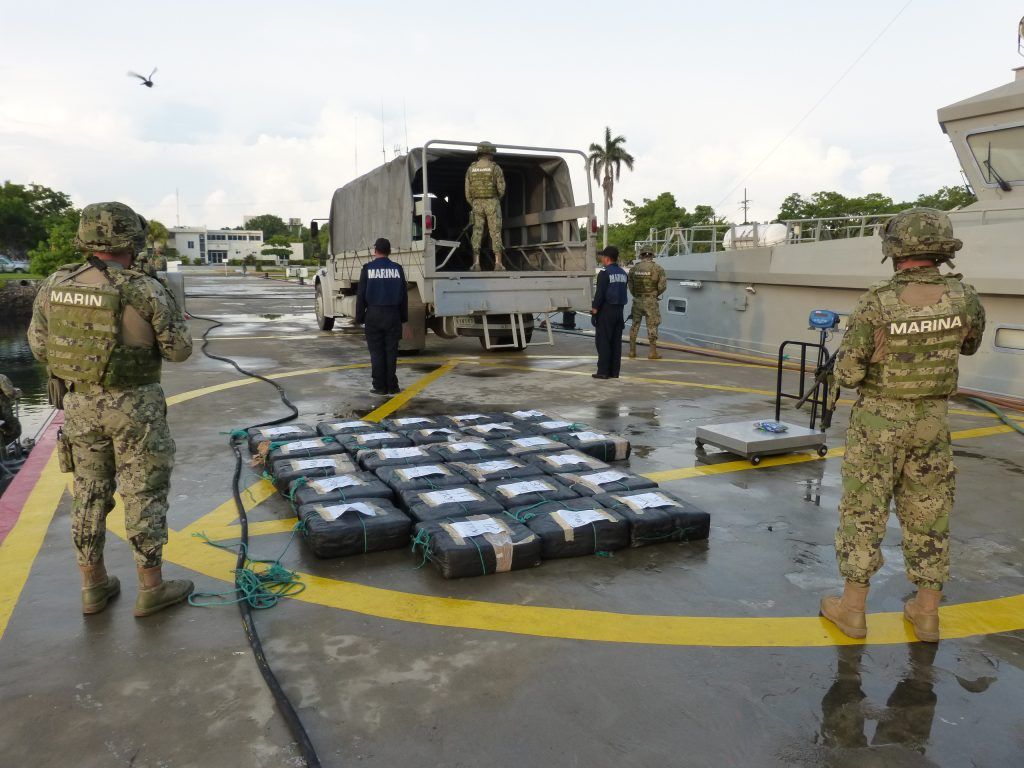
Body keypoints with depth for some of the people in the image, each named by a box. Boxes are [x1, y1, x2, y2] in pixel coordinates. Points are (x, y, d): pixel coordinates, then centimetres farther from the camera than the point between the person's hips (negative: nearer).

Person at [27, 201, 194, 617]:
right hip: (133, 406, -5)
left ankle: (94, 586, 25)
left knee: (90, 492, 16)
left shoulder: (54, 285, -2)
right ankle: (151, 588, 14)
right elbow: (179, 350, -9)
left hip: (79, 402, 5)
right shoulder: (145, 290, -17)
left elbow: (40, 346, 7)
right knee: (144, 494, 5)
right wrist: (168, 309, 8)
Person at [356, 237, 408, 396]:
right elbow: (404, 295, 6)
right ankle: (392, 386, 8)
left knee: (376, 352, 3)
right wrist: (404, 316, 12)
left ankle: (379, 386, 4)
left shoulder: (368, 269, -2)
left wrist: (360, 317, 4)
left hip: (373, 314, -1)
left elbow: (361, 295, -2)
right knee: (391, 351, 6)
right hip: (393, 314, 1)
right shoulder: (397, 269, 3)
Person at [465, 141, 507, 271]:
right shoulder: (495, 168, -5)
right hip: (492, 203, -2)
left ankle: (476, 263, -3)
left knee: (477, 232, 5)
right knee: (495, 232, -1)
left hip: (477, 203, 3)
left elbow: (468, 192, 4)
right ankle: (498, 263, -8)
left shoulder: (471, 169, 5)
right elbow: (501, 188, -6)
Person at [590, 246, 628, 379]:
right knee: (616, 342, 8)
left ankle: (603, 371, -4)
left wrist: (595, 308, -7)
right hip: (619, 310, 7)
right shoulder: (622, 273, 12)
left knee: (603, 341, -3)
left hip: (606, 310, -7)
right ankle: (614, 371, 11)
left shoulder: (605, 273, -13)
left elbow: (600, 293, -15)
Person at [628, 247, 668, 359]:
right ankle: (653, 352, 1)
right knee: (652, 326, 2)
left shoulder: (634, 268, 2)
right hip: (651, 301, -3)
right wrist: (656, 294, 10)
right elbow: (663, 286, -7)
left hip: (637, 300, 3)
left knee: (635, 325, 14)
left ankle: (632, 351, 17)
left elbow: (630, 286, 7)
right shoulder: (657, 268, -7)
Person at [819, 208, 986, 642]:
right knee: (928, 515, 13)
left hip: (879, 420, -4)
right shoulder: (964, 298, -6)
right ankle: (926, 614, 22)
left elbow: (847, 374, -15)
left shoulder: (877, 303, -19)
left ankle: (852, 608, 14)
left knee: (863, 511, 6)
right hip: (932, 420, 4)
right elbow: (970, 345, 16)